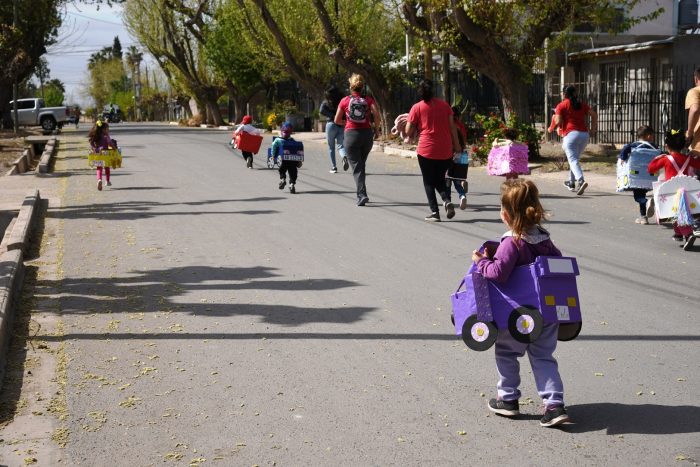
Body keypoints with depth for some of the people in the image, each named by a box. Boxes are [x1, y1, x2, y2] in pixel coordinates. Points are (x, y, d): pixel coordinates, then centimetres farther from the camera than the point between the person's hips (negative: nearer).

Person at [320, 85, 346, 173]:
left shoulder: (326, 103, 3)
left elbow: (321, 111, -13)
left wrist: (332, 116, -12)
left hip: (331, 124, -1)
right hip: (342, 126, 1)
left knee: (331, 147, 11)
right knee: (340, 145, 6)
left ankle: (333, 167, 11)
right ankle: (344, 157, -27)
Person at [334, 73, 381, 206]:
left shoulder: (345, 101, 0)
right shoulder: (369, 99, 1)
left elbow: (337, 120, 3)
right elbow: (377, 116, -11)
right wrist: (376, 129, 4)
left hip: (351, 134, -2)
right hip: (367, 134, 2)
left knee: (356, 167, -1)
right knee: (361, 164, 19)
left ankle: (362, 194, -15)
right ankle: (361, 193, 23)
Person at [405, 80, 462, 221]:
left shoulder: (417, 107, -2)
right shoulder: (444, 105, 6)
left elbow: (409, 131, -3)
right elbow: (452, 126, 6)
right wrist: (457, 145, 12)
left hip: (426, 150, -3)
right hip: (445, 151, 3)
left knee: (429, 182, 9)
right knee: (440, 179, 18)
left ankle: (434, 212, 3)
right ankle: (447, 201, -7)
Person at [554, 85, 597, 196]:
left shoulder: (561, 105, 3)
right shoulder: (582, 105, 16)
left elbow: (558, 121, -6)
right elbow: (594, 115, 10)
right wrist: (593, 128, 17)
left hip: (571, 134, -6)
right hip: (584, 134, 6)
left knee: (573, 160, -13)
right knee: (575, 158, 22)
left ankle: (581, 181, -35)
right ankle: (572, 183, 31)